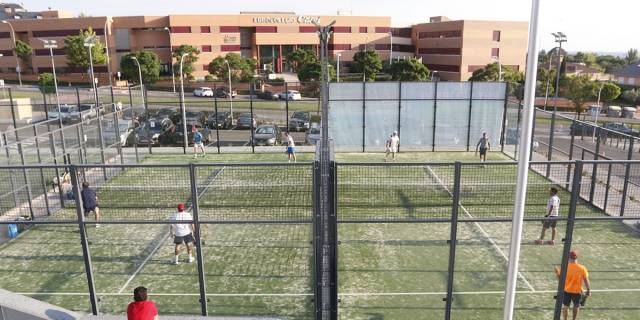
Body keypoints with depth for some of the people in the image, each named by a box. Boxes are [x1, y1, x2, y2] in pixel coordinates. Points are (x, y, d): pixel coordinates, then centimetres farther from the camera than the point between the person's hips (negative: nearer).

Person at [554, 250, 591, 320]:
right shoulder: (582, 268, -12)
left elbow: (560, 278, -4)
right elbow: (586, 280, -7)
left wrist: (557, 272, 11)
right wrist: (589, 291, 3)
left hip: (566, 291, -1)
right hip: (577, 291, 1)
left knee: (565, 307, 14)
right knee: (576, 307, 23)